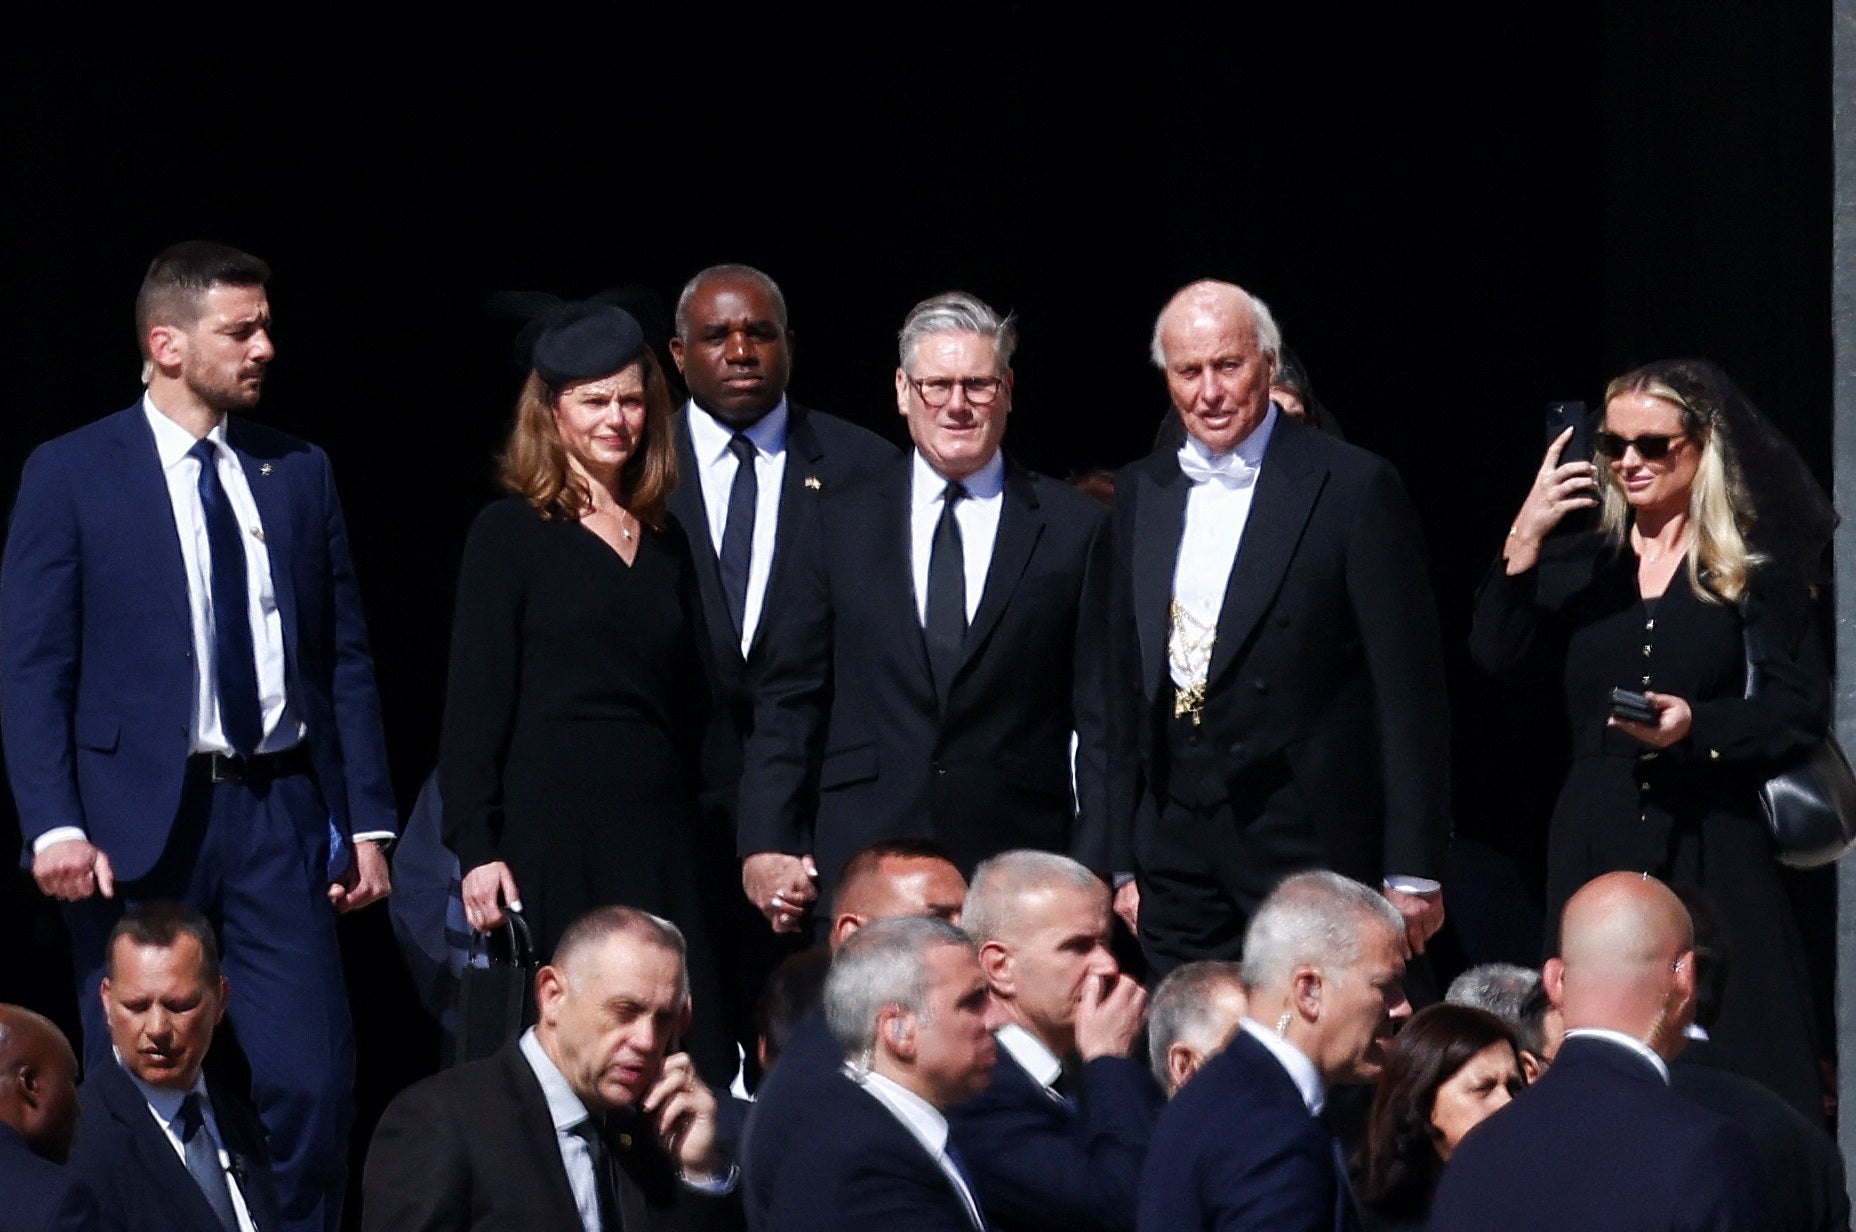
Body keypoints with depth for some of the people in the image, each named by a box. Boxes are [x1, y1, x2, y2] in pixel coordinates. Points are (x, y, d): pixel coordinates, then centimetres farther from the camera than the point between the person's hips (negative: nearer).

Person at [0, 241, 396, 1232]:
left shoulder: (299, 474, 11)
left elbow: (346, 657, 13)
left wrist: (368, 820, 6)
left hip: (279, 814, 3)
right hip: (139, 822, -3)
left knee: (313, 1086, -4)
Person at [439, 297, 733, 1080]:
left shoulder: (663, 543, 16)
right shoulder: (510, 535, 1)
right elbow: (474, 705, -3)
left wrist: (712, 834, 11)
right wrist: (476, 847, -11)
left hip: (661, 836, 5)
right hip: (552, 830, -5)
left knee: (686, 1066, -3)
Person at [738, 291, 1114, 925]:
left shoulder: (1075, 528, 6)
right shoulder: (840, 522, 11)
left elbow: (1102, 721, 4)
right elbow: (789, 699, 11)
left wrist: (1099, 873, -4)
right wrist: (771, 844, 1)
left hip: (1019, 866, -1)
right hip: (863, 866, 1)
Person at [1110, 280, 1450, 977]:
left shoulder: (1353, 487, -5)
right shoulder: (1144, 493, 13)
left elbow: (1408, 690, -6)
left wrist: (1413, 870, -9)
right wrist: (1123, 856, 13)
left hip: (1309, 842, -5)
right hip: (1178, 857, 5)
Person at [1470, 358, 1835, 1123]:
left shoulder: (1756, 568, 4)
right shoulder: (1579, 565, 13)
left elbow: (1802, 708, -3)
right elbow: (1497, 655, -2)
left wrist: (1697, 725, -19)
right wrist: (1525, 540, -12)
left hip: (1712, 851, -3)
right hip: (1596, 850, 3)